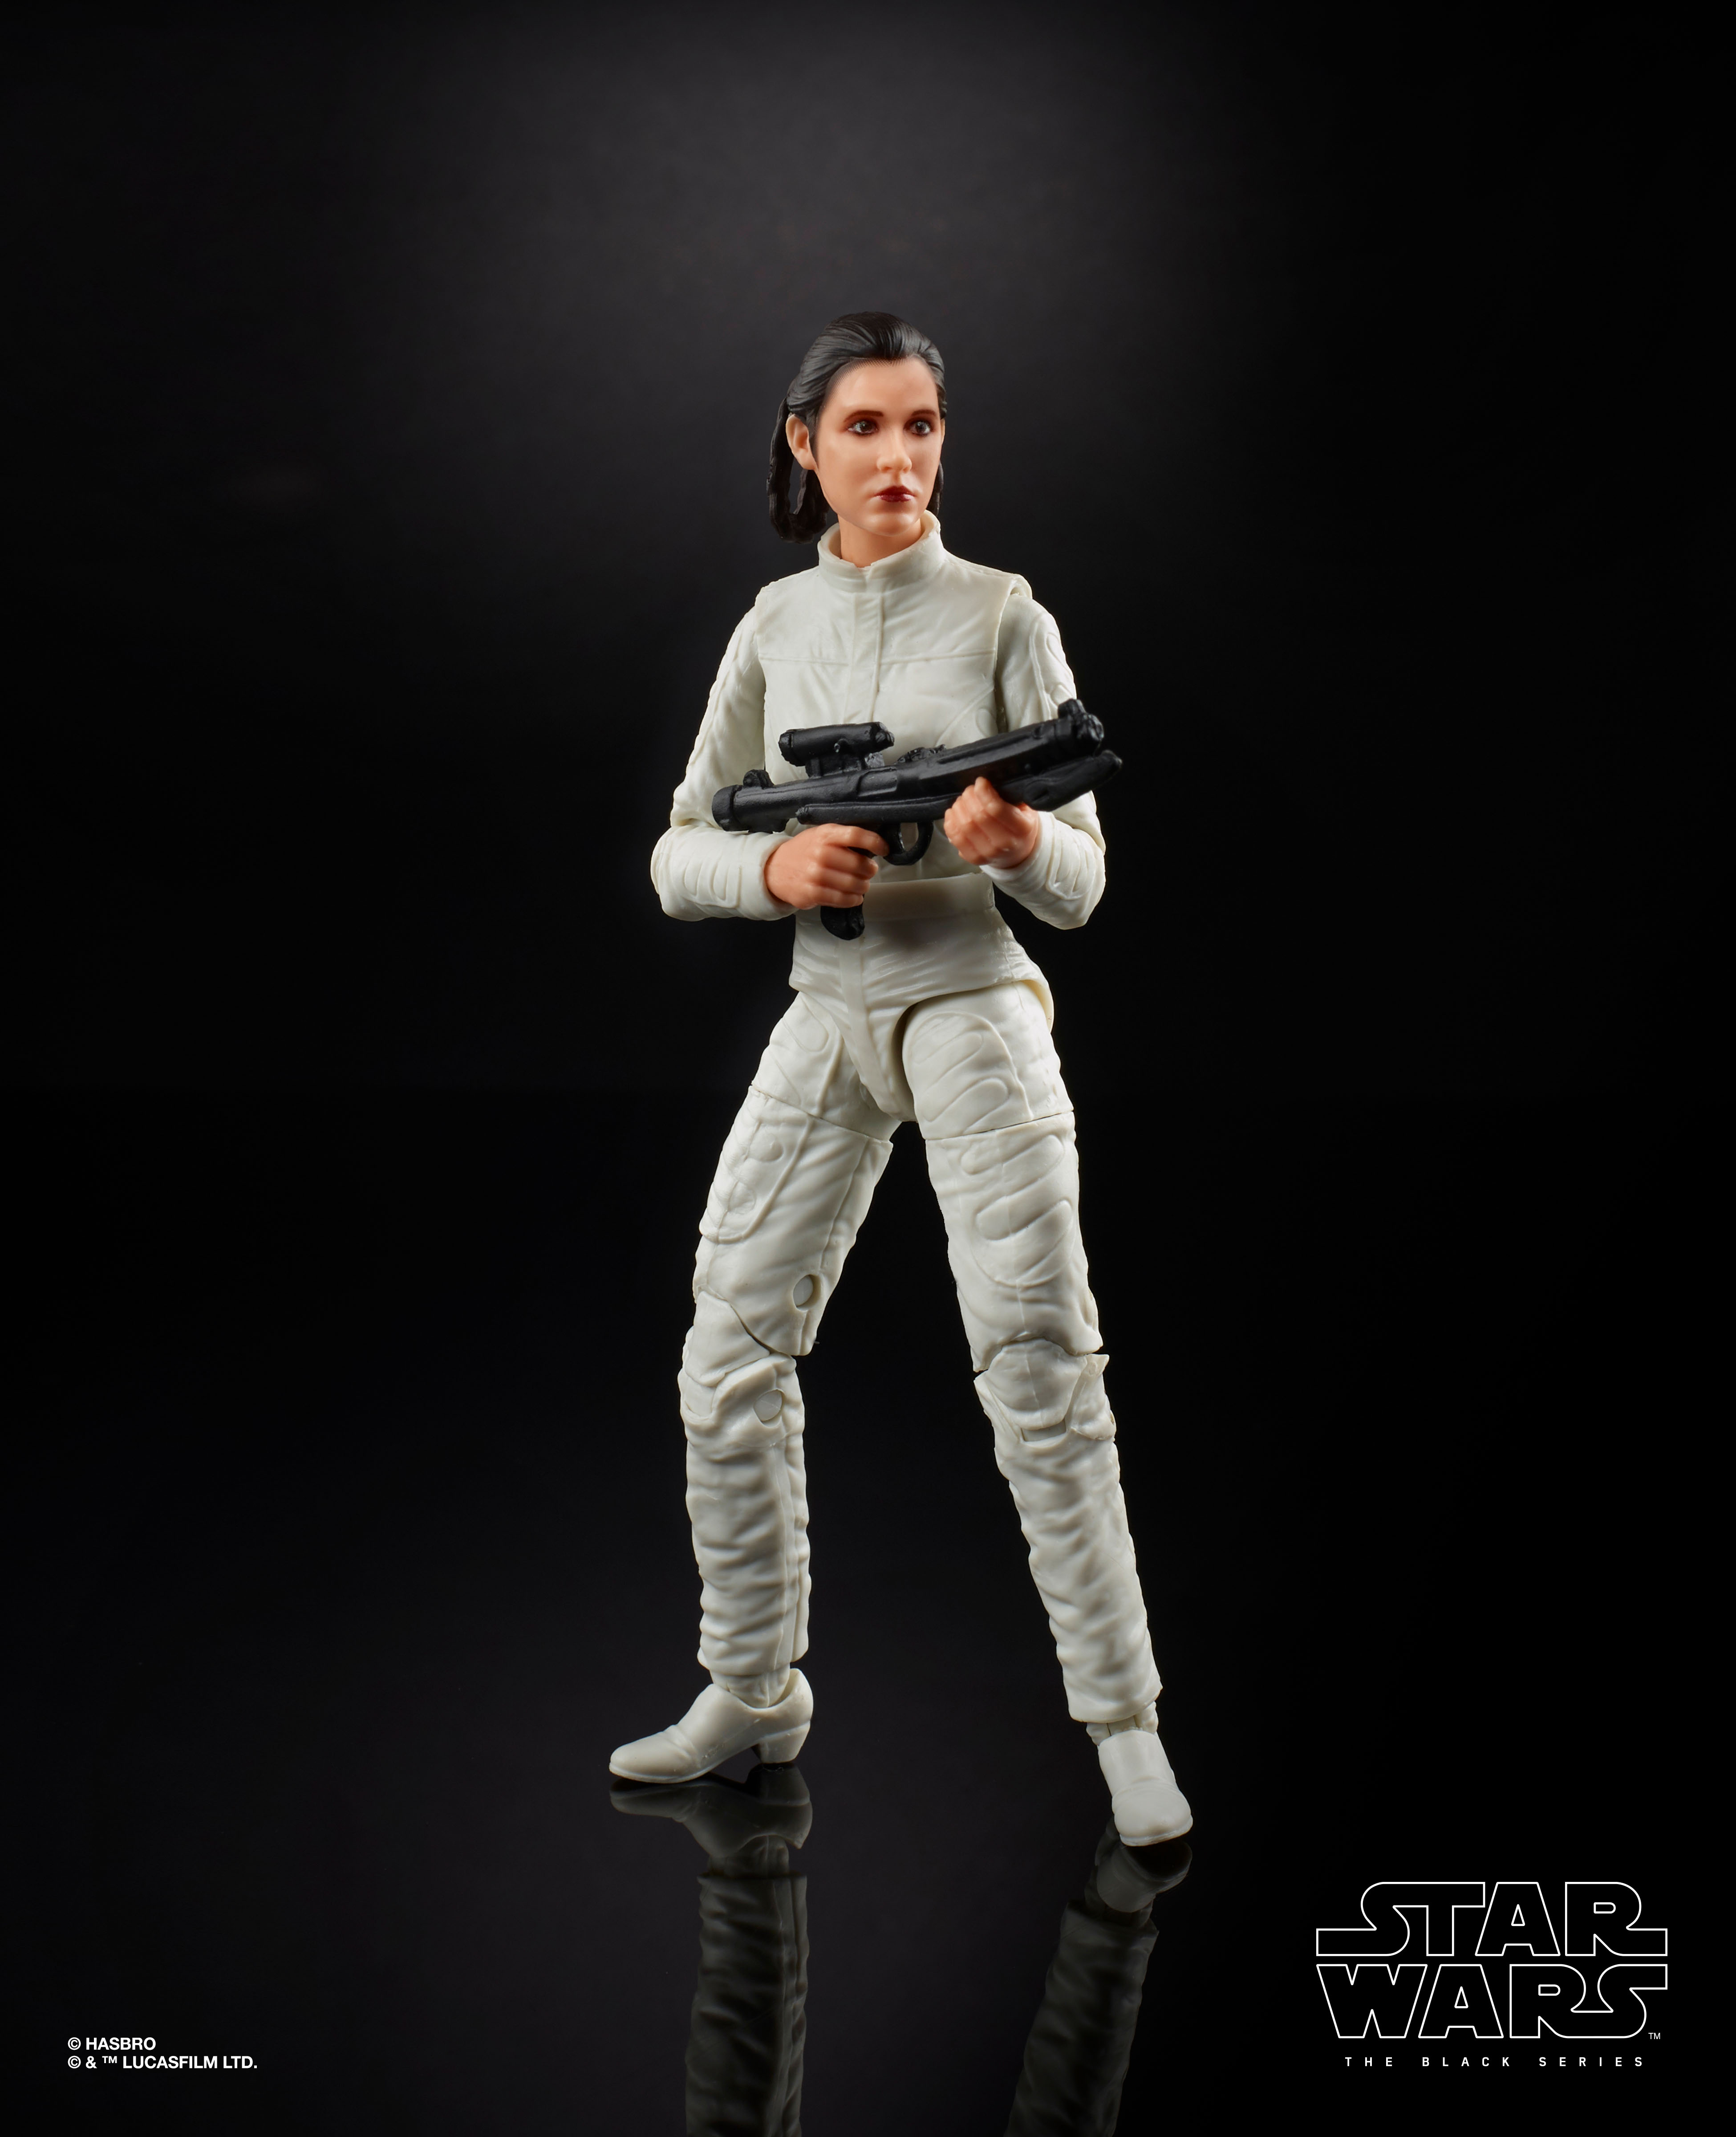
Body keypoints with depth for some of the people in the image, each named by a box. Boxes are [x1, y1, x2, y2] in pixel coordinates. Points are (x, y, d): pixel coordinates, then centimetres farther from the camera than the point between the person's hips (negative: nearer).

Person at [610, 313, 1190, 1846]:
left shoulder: (1002, 617, -1)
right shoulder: (775, 626, 9)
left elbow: (1080, 888, -2)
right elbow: (678, 858, 8)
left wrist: (1020, 840, -25)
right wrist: (774, 867, -13)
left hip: (977, 1005, -4)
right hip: (824, 1016, 4)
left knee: (1042, 1373, -8)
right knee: (732, 1361, 5)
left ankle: (1126, 1727, 3)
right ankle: (754, 1692, 22)